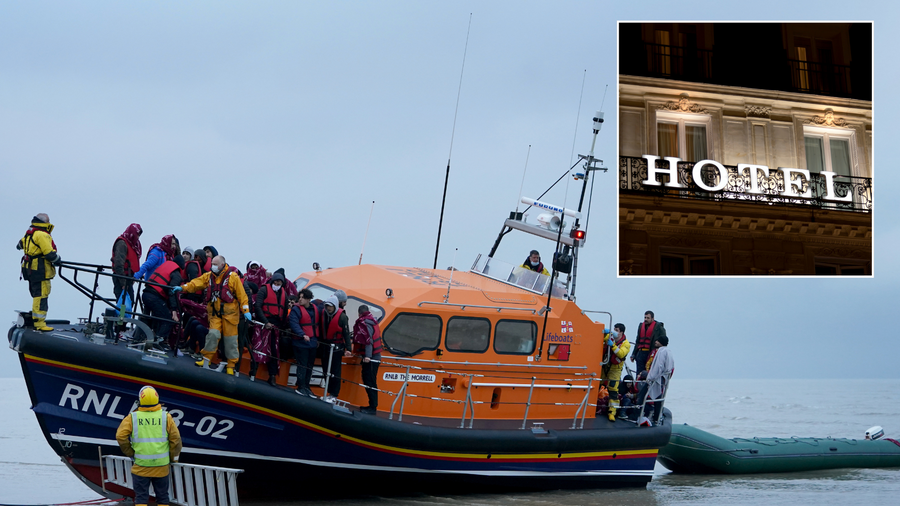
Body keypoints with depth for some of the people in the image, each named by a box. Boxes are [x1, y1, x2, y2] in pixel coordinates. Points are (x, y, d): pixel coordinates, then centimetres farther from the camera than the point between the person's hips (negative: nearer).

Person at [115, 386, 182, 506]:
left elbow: (121, 436, -10)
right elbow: (175, 439, -4)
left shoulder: (132, 417, -5)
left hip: (140, 466, -1)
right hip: (161, 467, 1)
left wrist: (130, 453, 4)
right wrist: (173, 458, 10)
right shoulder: (166, 417, -4)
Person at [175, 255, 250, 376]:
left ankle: (230, 366, 12)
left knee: (230, 339, 1)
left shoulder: (233, 276, -6)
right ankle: (206, 360, -2)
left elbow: (241, 294, -6)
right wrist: (183, 288, -15)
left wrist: (245, 310, -10)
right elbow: (196, 283, 1)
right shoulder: (209, 276, 7)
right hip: (215, 313, 3)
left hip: (229, 313, -3)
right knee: (213, 334, -15)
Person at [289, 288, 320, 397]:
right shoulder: (296, 309, -9)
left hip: (313, 342, 6)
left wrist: (317, 338, 19)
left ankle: (306, 386, 20)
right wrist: (302, 335, -32)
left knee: (310, 365, 11)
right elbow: (294, 324, -20)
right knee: (302, 365, -5)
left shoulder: (315, 309, 10)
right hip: (300, 342, -6)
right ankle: (301, 387, 2)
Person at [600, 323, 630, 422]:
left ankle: (612, 412, -6)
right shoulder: (609, 337, -1)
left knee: (613, 390, -10)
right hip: (604, 367, 4)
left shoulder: (625, 344, -12)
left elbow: (621, 354, -28)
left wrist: (612, 345, -37)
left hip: (615, 369, -4)